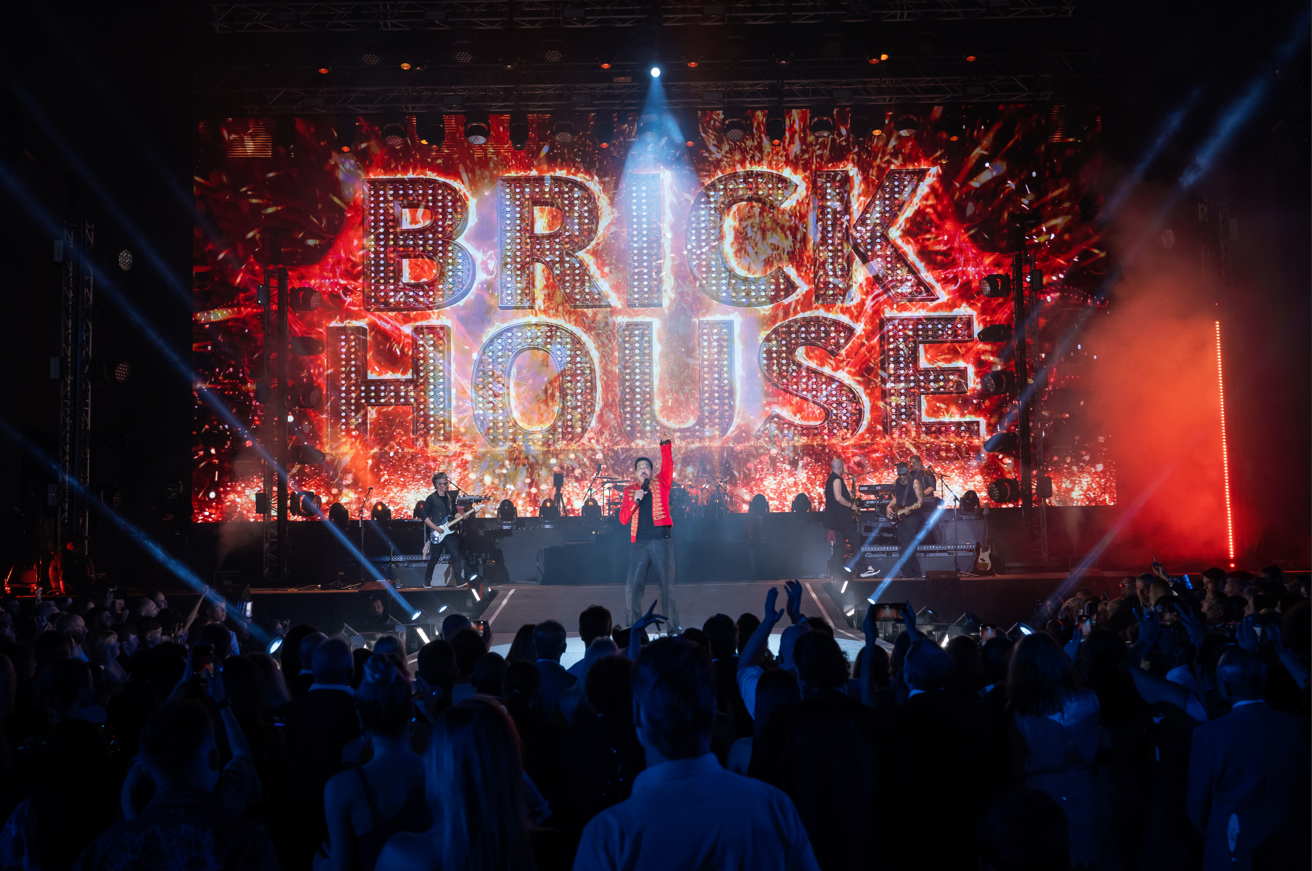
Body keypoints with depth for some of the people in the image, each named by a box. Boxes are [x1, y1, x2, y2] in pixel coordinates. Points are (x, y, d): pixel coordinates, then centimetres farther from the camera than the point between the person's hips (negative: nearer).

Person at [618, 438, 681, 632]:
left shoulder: (661, 483, 9)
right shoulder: (630, 490, 13)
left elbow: (668, 464, -10)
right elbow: (623, 519, 5)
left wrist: (665, 446, -27)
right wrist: (635, 500, -9)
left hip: (661, 540, -2)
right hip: (639, 543, 2)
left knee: (667, 585, -1)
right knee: (632, 587, -1)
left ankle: (673, 628, 6)